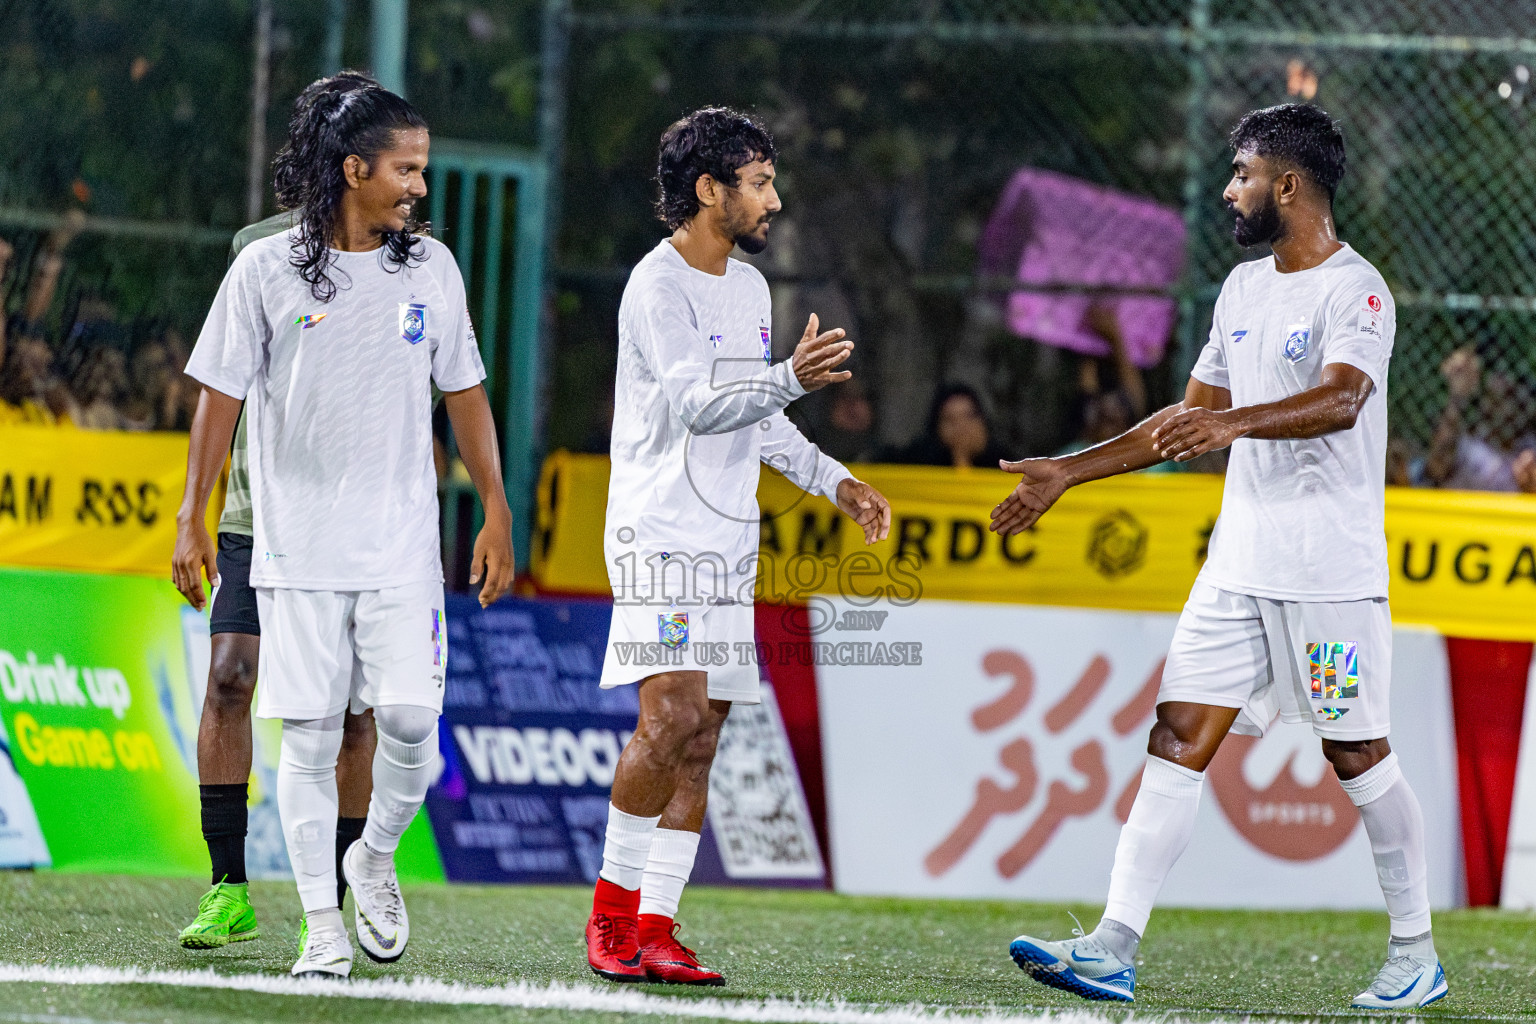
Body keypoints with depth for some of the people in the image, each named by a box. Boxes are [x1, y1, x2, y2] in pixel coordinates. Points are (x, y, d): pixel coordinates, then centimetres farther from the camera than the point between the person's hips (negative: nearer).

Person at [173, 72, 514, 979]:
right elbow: (221, 395, 2)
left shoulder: (432, 268, 6)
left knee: (411, 718, -9)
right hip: (296, 546, -2)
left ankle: (376, 860, 19)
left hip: (402, 545, 2)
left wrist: (497, 513, 10)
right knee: (311, 732, -2)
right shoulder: (268, 270, -2)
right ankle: (323, 926, 6)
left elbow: (465, 393, 13)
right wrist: (193, 521, 0)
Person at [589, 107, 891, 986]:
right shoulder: (659, 283, -11)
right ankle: (614, 905, -6)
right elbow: (698, 405, -23)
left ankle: (654, 929, 4)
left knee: (701, 737, 3)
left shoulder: (749, 286, 16)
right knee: (673, 715, -19)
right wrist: (791, 379, -37)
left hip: (728, 540, 8)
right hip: (660, 530, -8)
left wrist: (834, 480, 20)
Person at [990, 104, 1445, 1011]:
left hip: (1332, 571, -7)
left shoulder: (1356, 290, -11)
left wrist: (1233, 422, -45)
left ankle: (1417, 953, 15)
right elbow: (1189, 423, 24)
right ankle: (1114, 950, -6)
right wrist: (1067, 473, 22)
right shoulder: (1244, 288, 15)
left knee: (1359, 755, 0)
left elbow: (1340, 400, -30)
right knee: (1179, 739, -2)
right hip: (1239, 563, 7)